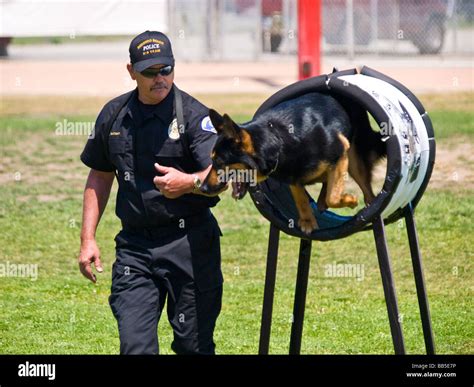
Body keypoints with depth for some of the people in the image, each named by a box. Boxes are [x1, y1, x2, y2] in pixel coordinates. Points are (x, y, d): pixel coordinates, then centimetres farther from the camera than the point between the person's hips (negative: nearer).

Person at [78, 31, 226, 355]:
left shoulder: (194, 115, -7)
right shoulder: (114, 115, 8)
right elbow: (100, 176, 20)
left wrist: (190, 182, -41)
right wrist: (88, 239, 14)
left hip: (188, 242, -3)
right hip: (134, 246, 3)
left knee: (194, 345, 2)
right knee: (135, 345, -7)